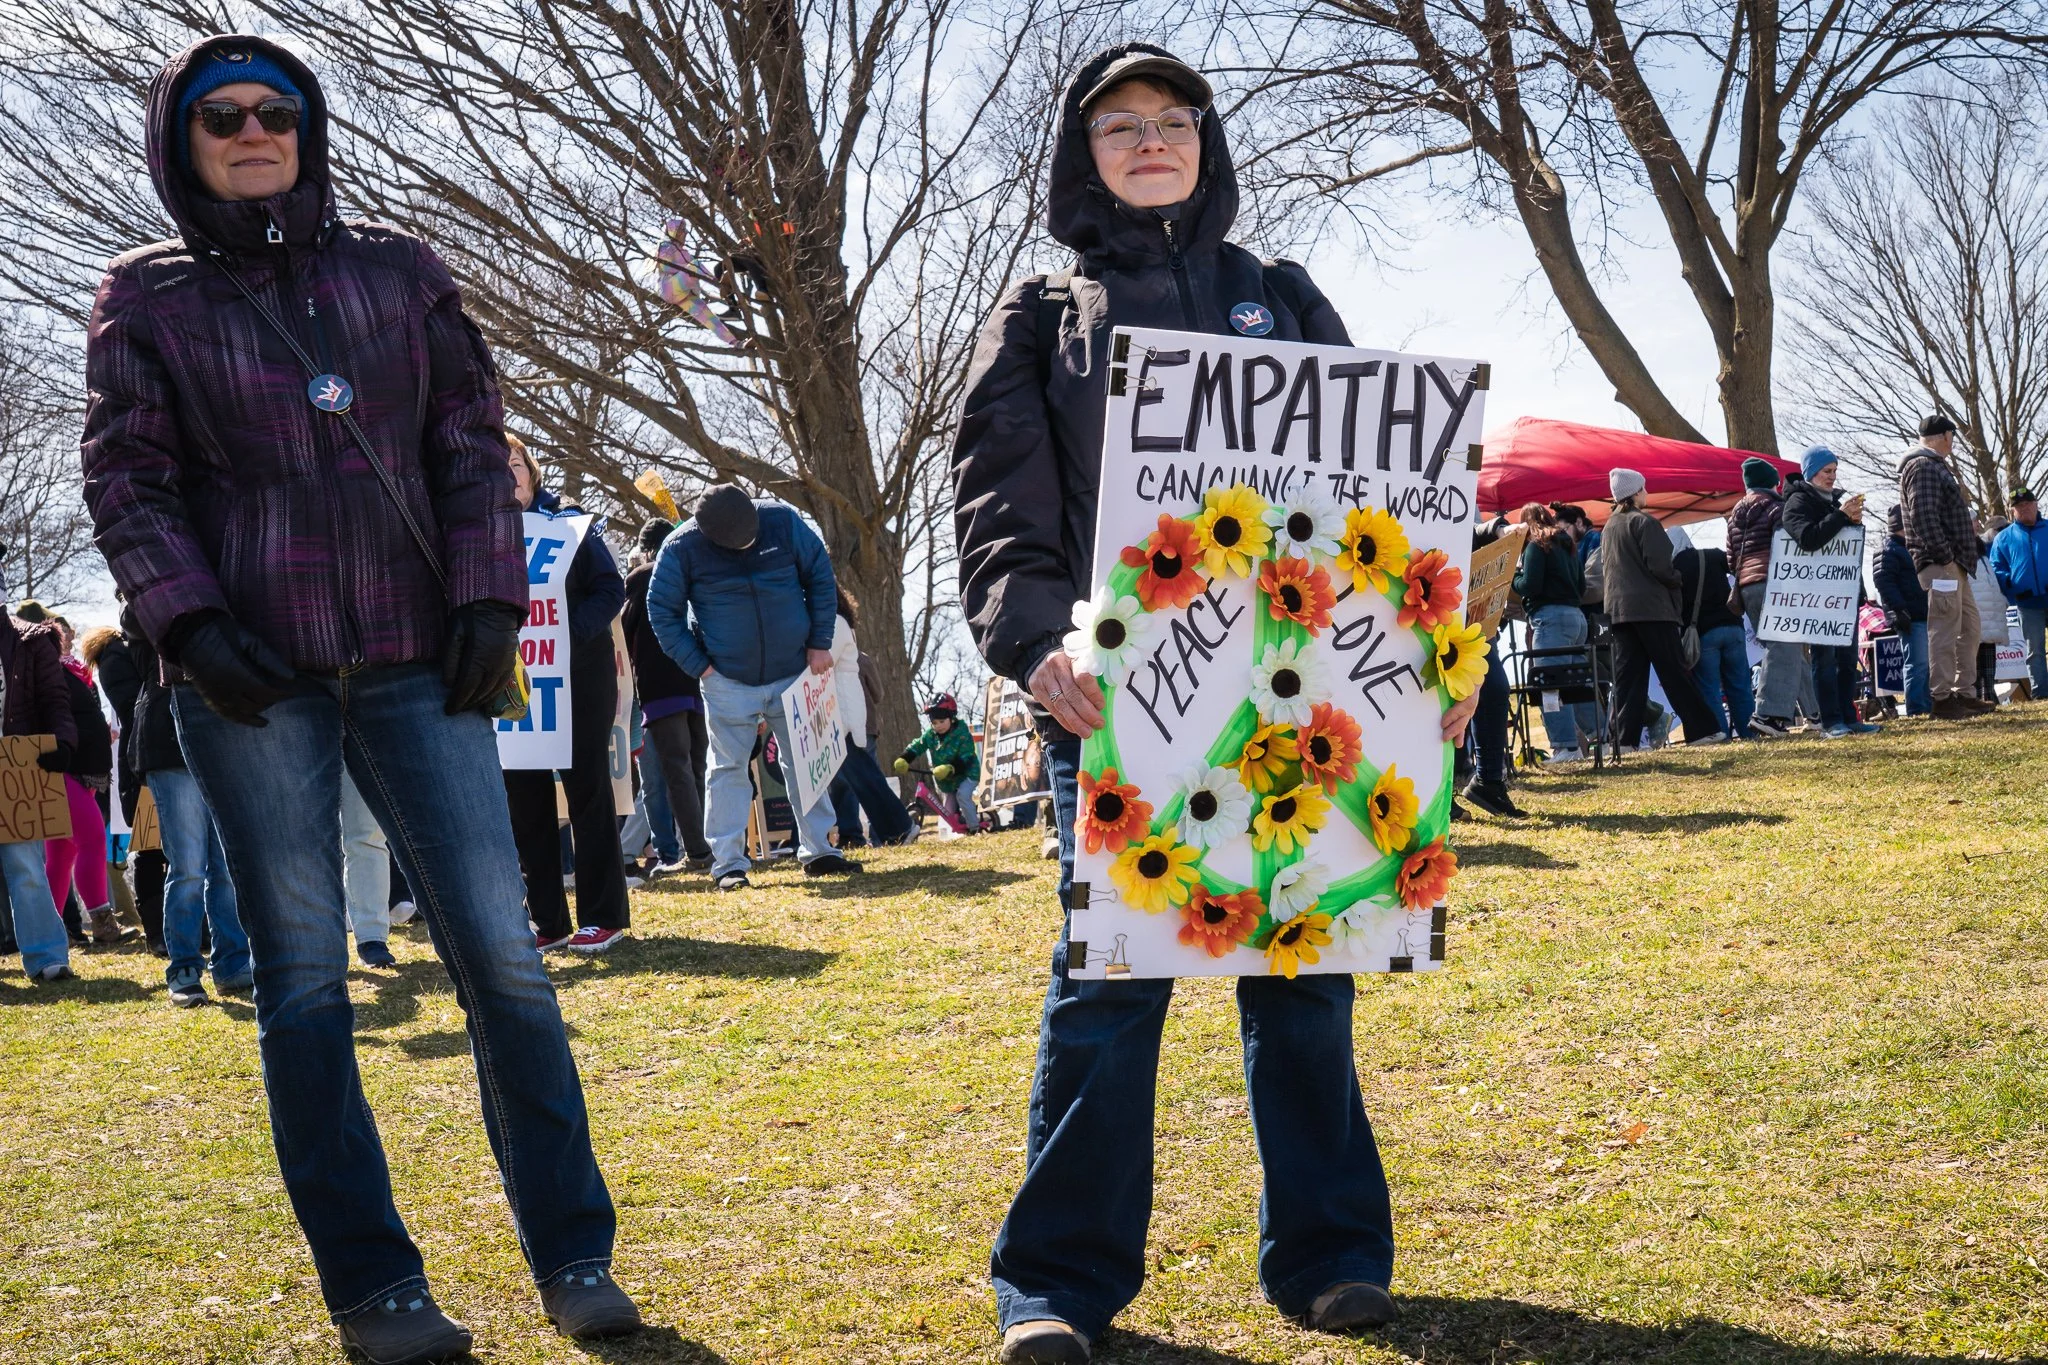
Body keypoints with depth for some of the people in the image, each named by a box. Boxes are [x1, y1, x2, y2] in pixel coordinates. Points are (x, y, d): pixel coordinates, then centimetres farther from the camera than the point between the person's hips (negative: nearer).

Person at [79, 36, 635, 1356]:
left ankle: (574, 1257, 6)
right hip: (253, 674, -1)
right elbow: (127, 478, 5)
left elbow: (473, 442, 10)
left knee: (502, 954, -4)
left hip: (413, 662, 1)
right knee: (303, 978, 0)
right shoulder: (147, 296, 9)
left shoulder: (399, 271, 13)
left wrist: (488, 601, -1)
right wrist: (189, 619, -9)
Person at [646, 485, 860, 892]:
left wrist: (820, 643, -1)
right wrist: (699, 665, -9)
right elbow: (662, 612, -4)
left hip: (793, 672, 3)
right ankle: (728, 864, 4)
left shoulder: (783, 521, -9)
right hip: (728, 681, -2)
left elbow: (820, 576, 2)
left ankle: (818, 851, 20)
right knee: (729, 769, 0)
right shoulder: (682, 548, -14)